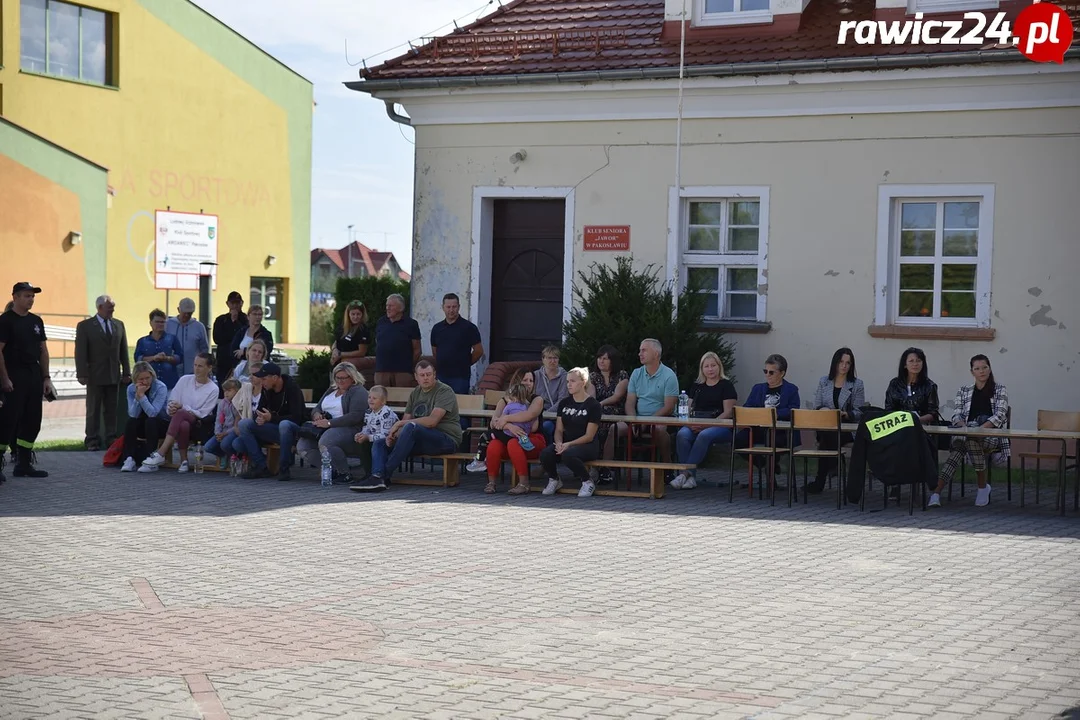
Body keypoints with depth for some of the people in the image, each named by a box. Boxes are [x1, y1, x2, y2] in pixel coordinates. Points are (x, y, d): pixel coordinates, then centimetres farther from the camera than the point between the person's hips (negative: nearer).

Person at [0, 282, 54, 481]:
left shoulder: (36, 321, 13)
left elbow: (43, 351, 16)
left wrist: (46, 378, 10)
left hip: (34, 376, 7)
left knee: (32, 421, 8)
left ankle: (24, 464, 15)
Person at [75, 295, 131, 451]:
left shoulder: (119, 325, 11)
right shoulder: (85, 326, -2)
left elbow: (123, 351, 12)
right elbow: (80, 352, -6)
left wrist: (126, 372, 7)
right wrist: (82, 374, -12)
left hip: (114, 375, 4)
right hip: (95, 376, -4)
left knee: (112, 409, 6)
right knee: (93, 410, 2)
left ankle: (111, 438, 10)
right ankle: (92, 440, 6)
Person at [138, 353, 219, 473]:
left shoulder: (213, 389, 1)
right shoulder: (185, 380, 11)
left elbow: (202, 414, -5)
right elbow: (171, 402, 8)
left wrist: (182, 407, -15)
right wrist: (171, 408, -16)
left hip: (200, 426, -2)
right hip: (180, 420, 2)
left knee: (180, 413, -36)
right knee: (183, 425, -37)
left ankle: (160, 454, -41)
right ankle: (183, 460, -25)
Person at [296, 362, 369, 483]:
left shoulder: (358, 392, -3)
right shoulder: (331, 390, 24)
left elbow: (355, 416, -17)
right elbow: (317, 408, 28)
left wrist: (329, 423, -20)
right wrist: (316, 414, 1)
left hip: (349, 429, -8)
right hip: (326, 428, 8)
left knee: (325, 443, -37)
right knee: (302, 446, -16)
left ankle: (345, 475, -19)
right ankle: (333, 471, -11)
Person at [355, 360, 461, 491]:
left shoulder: (445, 391, -8)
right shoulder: (415, 393, 16)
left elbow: (432, 421, -20)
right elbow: (406, 419, 11)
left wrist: (400, 423, -15)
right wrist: (394, 434, -13)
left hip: (447, 438, -8)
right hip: (423, 441, 8)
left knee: (411, 427, -35)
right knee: (379, 444, -1)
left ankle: (384, 475, -32)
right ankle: (377, 477, -32)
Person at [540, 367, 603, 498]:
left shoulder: (593, 405, -6)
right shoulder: (564, 403, 13)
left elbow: (589, 436, -10)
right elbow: (559, 429, 10)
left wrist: (568, 444, -21)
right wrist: (559, 442, -12)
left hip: (587, 446, -5)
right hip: (565, 443, 5)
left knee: (567, 454, -38)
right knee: (545, 454, -27)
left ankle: (588, 483, -13)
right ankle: (554, 481, 4)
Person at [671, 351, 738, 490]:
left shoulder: (726, 385, 7)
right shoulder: (696, 386, 23)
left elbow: (728, 412, -4)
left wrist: (709, 424, -16)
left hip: (720, 426, -4)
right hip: (696, 425, 4)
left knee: (704, 435, -38)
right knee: (682, 435, -30)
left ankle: (686, 472, -36)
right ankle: (691, 476, -34)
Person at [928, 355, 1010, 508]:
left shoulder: (999, 390, 10)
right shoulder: (964, 391, 18)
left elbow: (1000, 415, -4)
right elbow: (956, 416, 9)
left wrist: (981, 428, -22)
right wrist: (964, 426, -16)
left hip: (992, 435, -2)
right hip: (965, 434, 2)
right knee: (957, 451, -35)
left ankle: (983, 486, -23)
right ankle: (936, 493, -48)